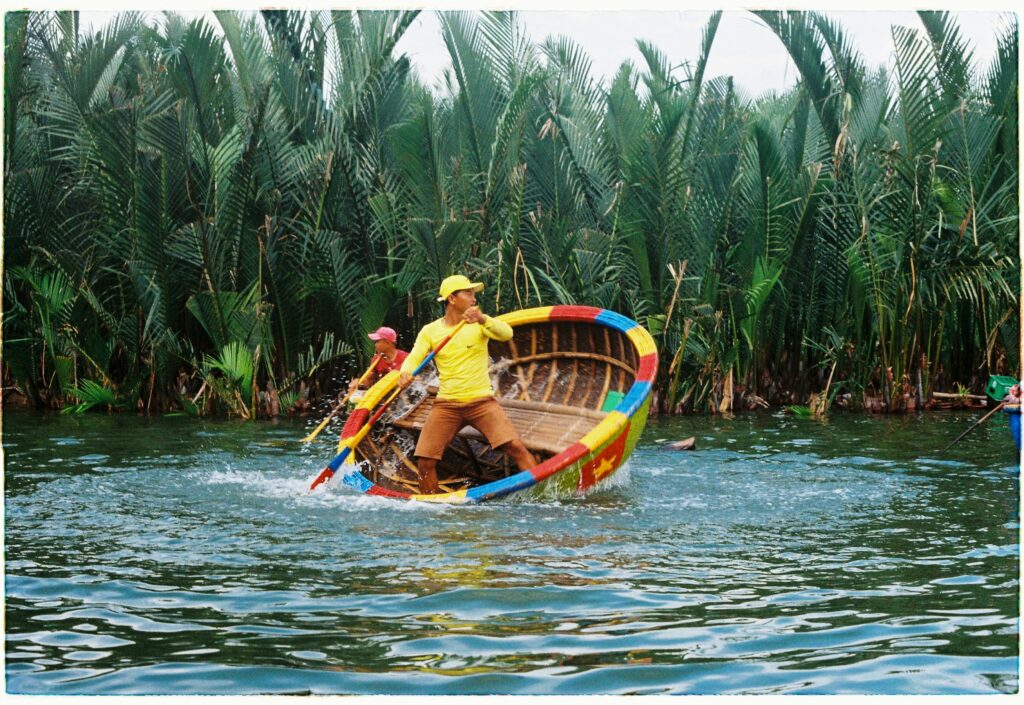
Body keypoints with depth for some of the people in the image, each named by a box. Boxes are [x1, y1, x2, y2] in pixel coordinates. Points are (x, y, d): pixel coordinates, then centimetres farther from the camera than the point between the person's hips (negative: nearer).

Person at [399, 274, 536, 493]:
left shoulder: (479, 324, 1)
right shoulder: (430, 331, 5)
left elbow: (506, 334, -18)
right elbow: (414, 358, -5)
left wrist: (482, 319, -37)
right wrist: (406, 373, -29)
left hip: (481, 401, -1)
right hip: (446, 404, 2)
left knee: (515, 447, -19)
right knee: (425, 461, -6)